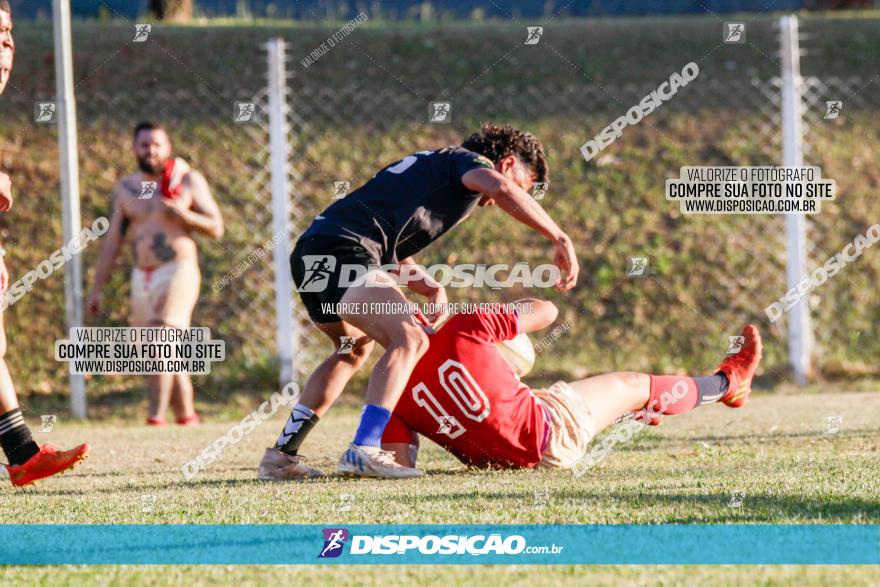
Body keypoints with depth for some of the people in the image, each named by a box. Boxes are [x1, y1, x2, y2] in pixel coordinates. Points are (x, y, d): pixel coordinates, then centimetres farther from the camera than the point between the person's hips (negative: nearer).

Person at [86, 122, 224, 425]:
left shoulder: (188, 181, 2)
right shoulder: (125, 188, 12)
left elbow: (216, 228, 2)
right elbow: (112, 241, 13)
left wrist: (185, 215, -17)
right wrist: (96, 289, 10)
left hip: (178, 272, -5)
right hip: (142, 277, 5)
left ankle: (156, 417, -27)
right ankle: (187, 416, 17)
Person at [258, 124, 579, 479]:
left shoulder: (434, 165, 32)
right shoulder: (470, 161, 5)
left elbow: (395, 253, 34)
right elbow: (500, 188, -20)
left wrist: (433, 290, 19)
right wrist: (560, 239, -17)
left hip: (310, 257, 10)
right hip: (341, 250, -10)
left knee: (354, 350, 29)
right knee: (408, 340, -20)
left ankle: (281, 455, 29)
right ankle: (363, 451, -32)